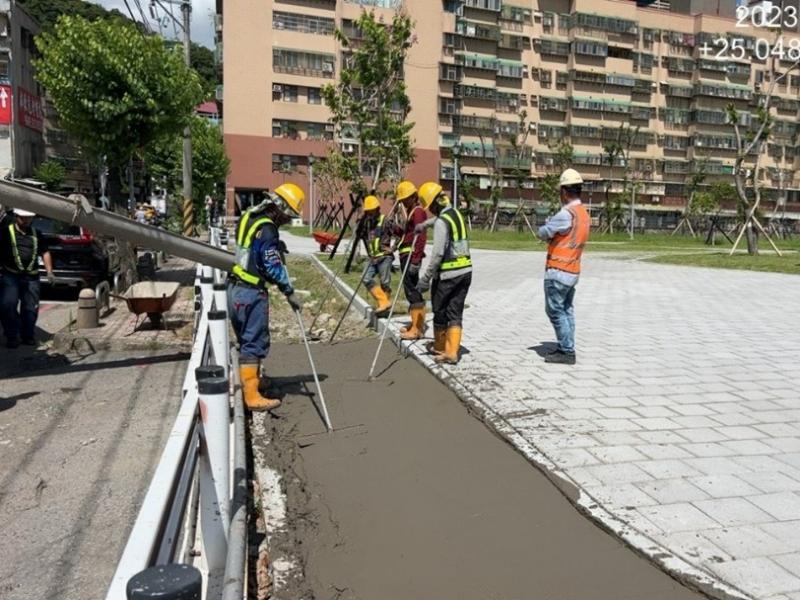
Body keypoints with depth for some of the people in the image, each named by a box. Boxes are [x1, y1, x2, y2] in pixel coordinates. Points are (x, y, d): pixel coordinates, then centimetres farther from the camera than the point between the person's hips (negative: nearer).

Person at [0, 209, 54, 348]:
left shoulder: (36, 234, 13)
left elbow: (45, 253, 18)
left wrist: (49, 272, 9)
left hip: (31, 277, 3)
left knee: (31, 308, 5)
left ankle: (28, 337, 19)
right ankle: (12, 337, 0)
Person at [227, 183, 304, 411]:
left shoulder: (248, 218, 10)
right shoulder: (266, 229, -18)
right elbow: (273, 266, -19)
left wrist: (276, 247, 12)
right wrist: (290, 293, -12)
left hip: (235, 288, 9)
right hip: (252, 293, -9)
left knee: (246, 340, 20)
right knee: (255, 343, -3)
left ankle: (248, 381, 35)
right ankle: (252, 396, 0)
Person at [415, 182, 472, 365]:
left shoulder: (441, 222, -15)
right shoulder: (456, 213, 11)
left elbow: (438, 254, -21)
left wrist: (426, 278, -17)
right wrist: (424, 224, 51)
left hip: (447, 274, -8)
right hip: (465, 271, 8)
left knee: (440, 312, 11)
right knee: (455, 313, 8)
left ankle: (439, 347, 26)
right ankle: (452, 352, 5)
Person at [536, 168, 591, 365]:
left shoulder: (566, 214, -20)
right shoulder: (585, 214, 10)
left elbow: (543, 233, -11)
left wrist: (548, 223, 8)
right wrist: (553, 237, 3)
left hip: (558, 271, -9)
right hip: (573, 271, 9)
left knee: (555, 310, -3)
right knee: (566, 310, 15)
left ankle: (567, 351, 0)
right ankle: (566, 348, 21)